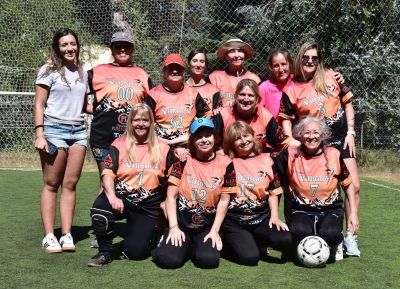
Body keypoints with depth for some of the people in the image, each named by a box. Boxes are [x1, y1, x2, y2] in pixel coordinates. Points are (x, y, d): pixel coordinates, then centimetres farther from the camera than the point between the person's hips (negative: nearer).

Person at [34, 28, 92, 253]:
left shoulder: (82, 73, 15)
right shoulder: (49, 71, 0)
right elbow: (39, 105, -4)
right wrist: (39, 135, -13)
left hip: (79, 131, 4)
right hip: (55, 129, -4)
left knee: (70, 184, 2)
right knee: (52, 184, -2)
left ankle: (67, 235, 4)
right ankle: (49, 236, 0)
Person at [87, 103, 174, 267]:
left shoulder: (163, 149, 3)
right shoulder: (119, 145, 1)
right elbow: (108, 174, -11)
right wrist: (112, 197, -29)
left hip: (147, 207, 1)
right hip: (121, 199, -1)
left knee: (135, 252, -10)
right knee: (99, 209, -35)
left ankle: (147, 231, 29)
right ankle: (104, 252, -10)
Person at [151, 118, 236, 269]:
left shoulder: (225, 163, -2)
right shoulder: (183, 161, -3)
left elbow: (224, 200, -1)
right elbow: (171, 196, -4)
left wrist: (215, 230, -8)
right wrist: (173, 226, -12)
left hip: (208, 227, 1)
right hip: (181, 224, -1)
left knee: (208, 260, -25)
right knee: (169, 259, -24)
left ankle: (200, 245, 11)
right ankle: (176, 243, 12)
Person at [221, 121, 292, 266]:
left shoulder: (266, 160, 8)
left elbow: (273, 191, 11)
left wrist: (274, 216, 2)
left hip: (261, 218, 3)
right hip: (234, 220, -3)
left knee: (285, 239, -22)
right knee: (250, 257, -22)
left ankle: (254, 240, 8)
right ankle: (234, 240, 13)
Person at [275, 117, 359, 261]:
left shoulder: (334, 155, -4)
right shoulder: (291, 155, -7)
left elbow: (348, 184, 8)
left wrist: (353, 212, 1)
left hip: (330, 210, 0)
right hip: (301, 210, 0)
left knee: (330, 234, -32)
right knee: (299, 232, -33)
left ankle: (335, 245, 8)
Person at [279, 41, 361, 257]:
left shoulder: (331, 77, 0)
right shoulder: (291, 89, -5)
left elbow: (347, 103, 6)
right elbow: (286, 119, -1)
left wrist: (350, 133, 0)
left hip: (341, 141, 2)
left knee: (354, 186, -5)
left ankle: (350, 236, 8)